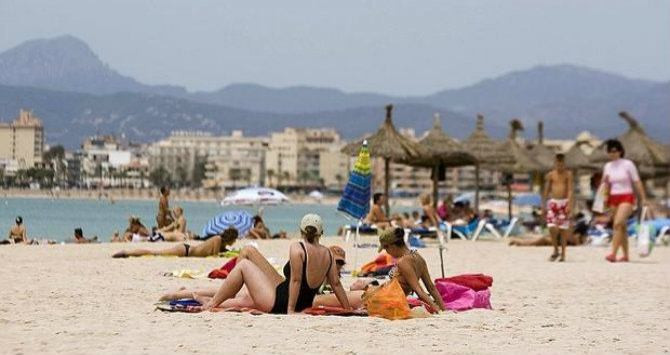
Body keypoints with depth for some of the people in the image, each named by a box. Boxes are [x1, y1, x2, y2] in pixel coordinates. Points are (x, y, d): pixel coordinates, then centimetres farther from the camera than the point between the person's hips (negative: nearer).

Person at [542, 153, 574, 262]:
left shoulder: (568, 174, 1)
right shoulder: (550, 175, 7)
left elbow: (570, 190, -6)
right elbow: (546, 191, 12)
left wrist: (569, 204, -18)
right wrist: (543, 207, 10)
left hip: (564, 202, -1)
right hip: (553, 202, 2)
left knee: (563, 229, -1)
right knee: (552, 227, -10)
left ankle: (563, 253, 8)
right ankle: (555, 250, 9)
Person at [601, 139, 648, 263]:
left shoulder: (628, 164, -5)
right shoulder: (607, 166, 10)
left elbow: (637, 182, -3)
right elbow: (606, 187, 17)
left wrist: (643, 199, -7)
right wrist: (605, 182, -6)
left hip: (626, 198, -6)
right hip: (613, 199, 6)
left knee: (618, 224, -22)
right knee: (622, 227, 9)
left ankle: (613, 254, -29)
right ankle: (625, 255, 17)